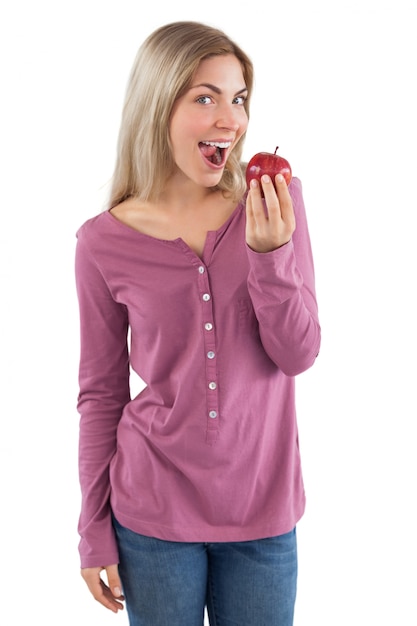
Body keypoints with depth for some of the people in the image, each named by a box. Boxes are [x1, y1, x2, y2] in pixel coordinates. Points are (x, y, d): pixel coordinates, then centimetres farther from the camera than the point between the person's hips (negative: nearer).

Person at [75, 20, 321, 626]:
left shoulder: (276, 204, -6)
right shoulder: (104, 242, -8)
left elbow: (298, 355, -7)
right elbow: (101, 394, -1)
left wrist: (268, 252, -22)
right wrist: (94, 532, 2)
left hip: (262, 509, 1)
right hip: (153, 514, -1)